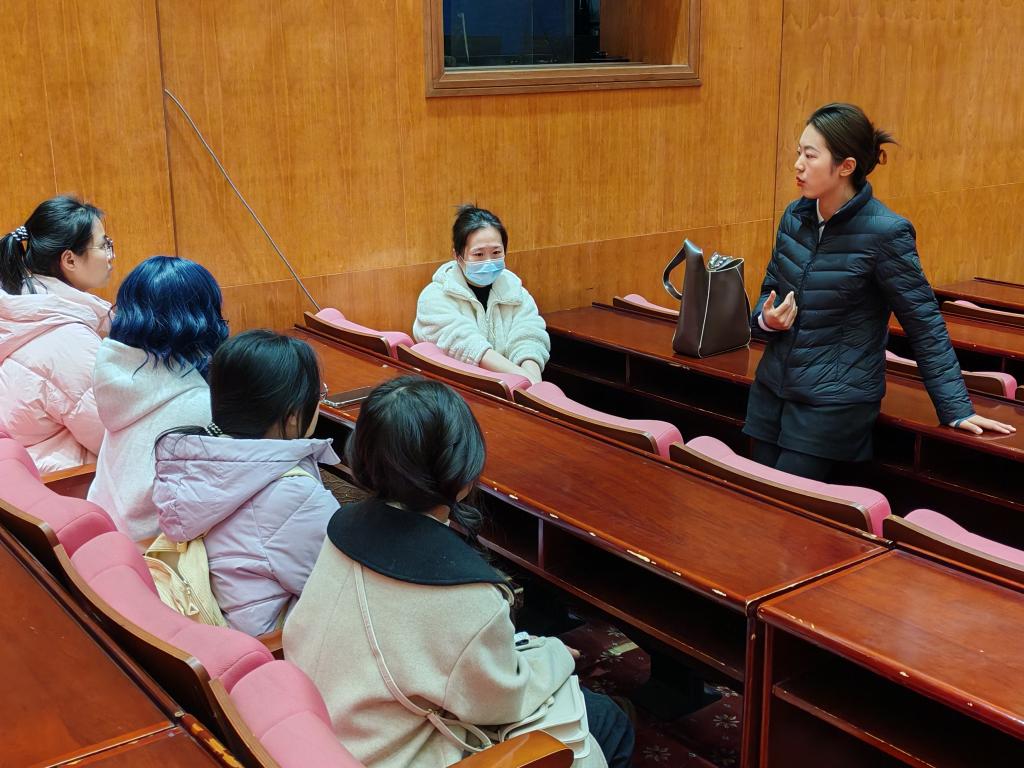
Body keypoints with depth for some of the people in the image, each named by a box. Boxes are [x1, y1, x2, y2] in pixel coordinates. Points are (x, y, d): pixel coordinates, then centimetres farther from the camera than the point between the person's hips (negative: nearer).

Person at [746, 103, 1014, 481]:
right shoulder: (795, 216, 2)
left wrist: (956, 408, -10)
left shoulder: (884, 233, -16)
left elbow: (925, 324, -10)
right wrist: (766, 318, -8)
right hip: (771, 389, 6)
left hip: (835, 403, -6)